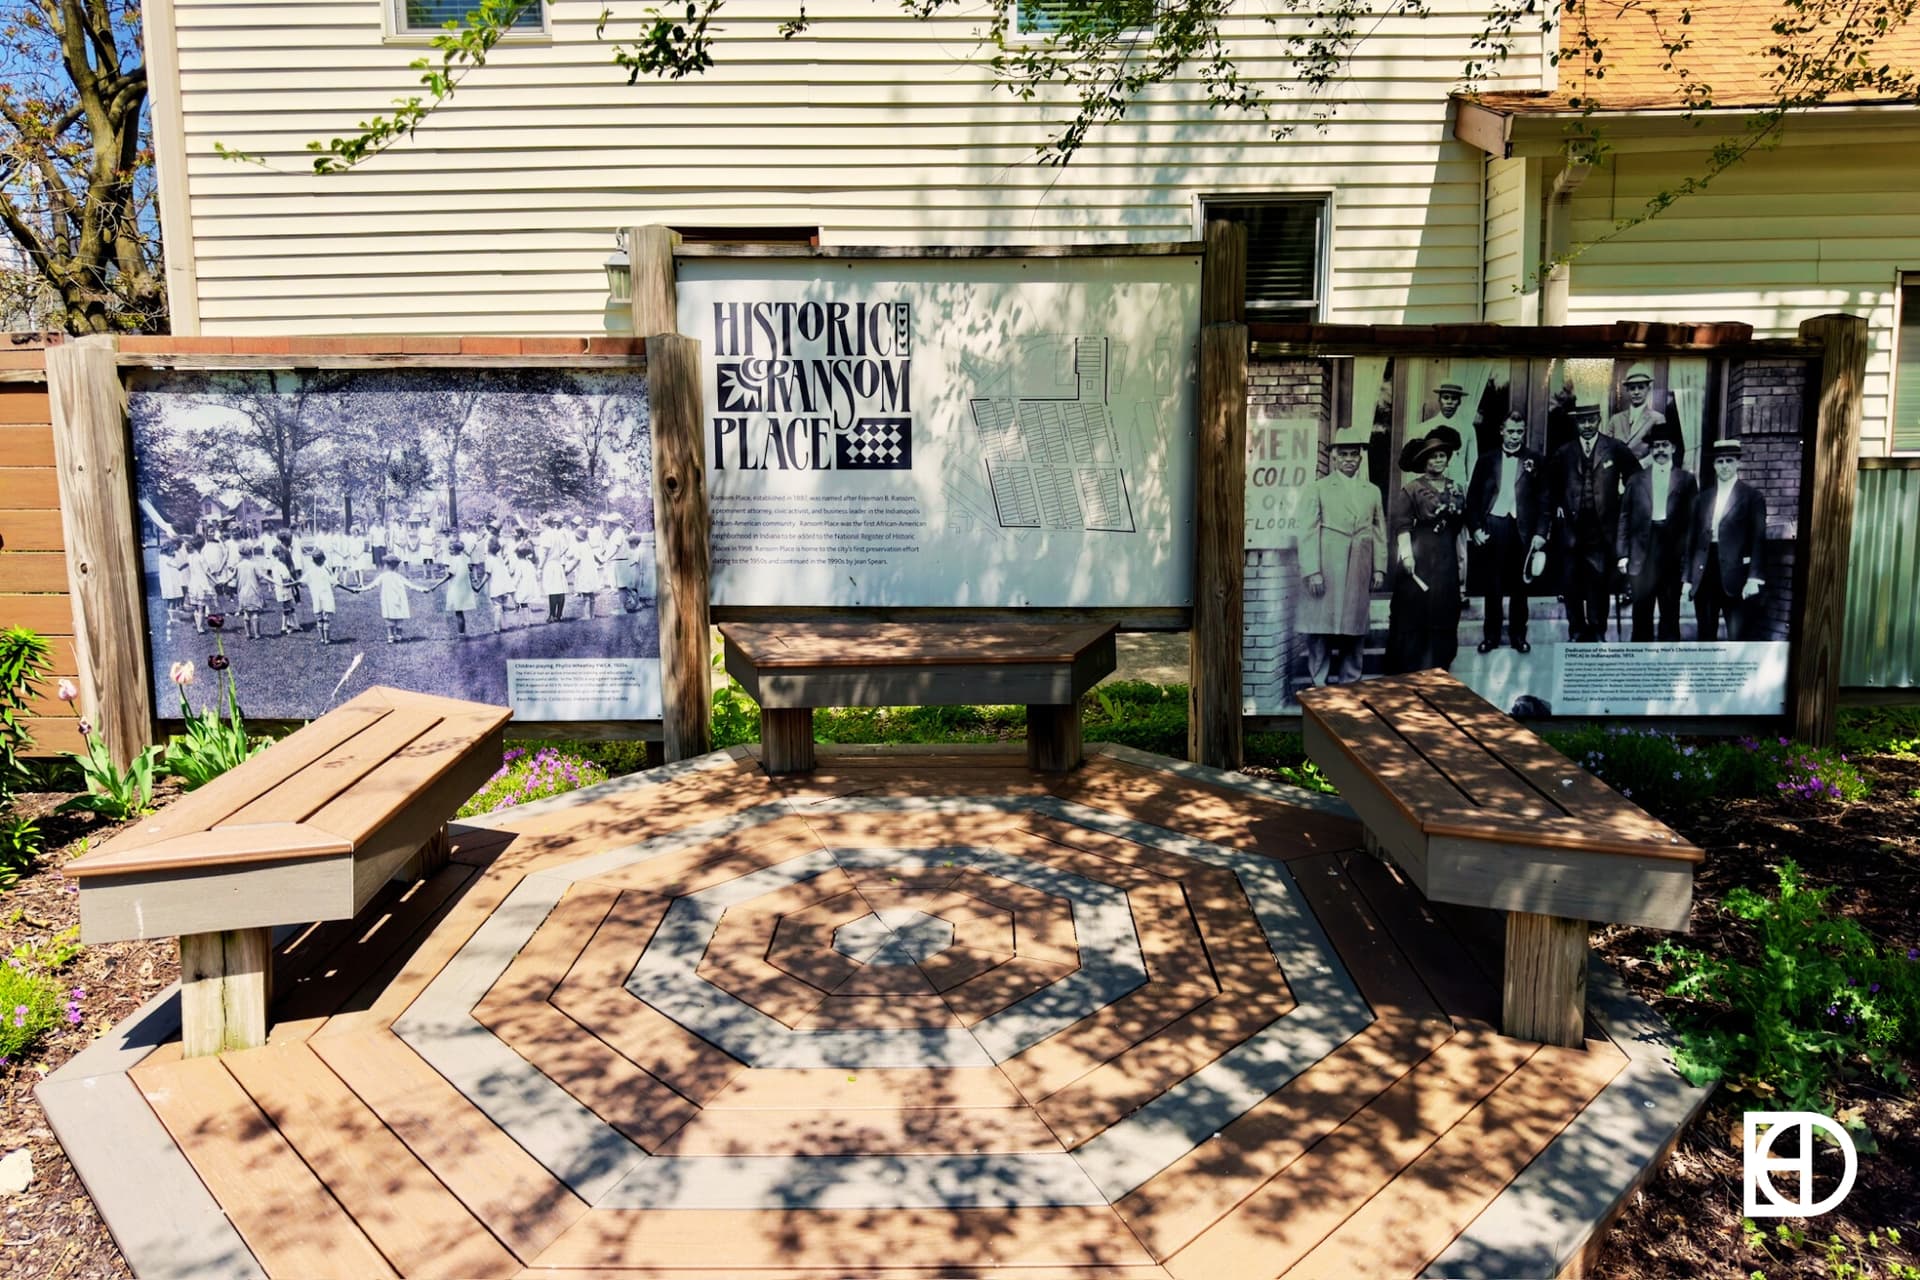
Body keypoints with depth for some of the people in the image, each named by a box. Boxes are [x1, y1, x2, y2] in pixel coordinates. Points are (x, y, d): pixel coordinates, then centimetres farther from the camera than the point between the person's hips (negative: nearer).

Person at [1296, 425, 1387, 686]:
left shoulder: (1372, 491, 15)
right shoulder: (1318, 488, 3)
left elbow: (1380, 532, 14)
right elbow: (1308, 532, -3)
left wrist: (1379, 568, 5)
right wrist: (1312, 571, -11)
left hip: (1360, 572, 3)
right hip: (1326, 571, -3)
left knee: (1355, 628, 7)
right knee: (1321, 628, -2)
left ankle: (1350, 683, 16)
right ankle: (1319, 684, 6)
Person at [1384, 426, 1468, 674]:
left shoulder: (1456, 490, 12)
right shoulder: (1411, 489, -2)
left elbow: (1460, 530, 15)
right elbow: (1402, 525, -10)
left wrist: (1463, 561, 13)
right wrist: (1406, 553, -21)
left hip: (1446, 562, 5)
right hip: (1419, 561, -5)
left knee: (1443, 619, 6)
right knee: (1413, 618, -3)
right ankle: (1407, 677, 4)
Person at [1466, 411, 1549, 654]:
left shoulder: (1536, 461, 6)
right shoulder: (1486, 460, 8)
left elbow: (1544, 499, 3)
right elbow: (1472, 497, 6)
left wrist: (1540, 532, -4)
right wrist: (1475, 528, -4)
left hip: (1522, 529, 0)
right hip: (1492, 526, 0)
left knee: (1519, 585, 6)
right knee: (1492, 585, 4)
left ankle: (1518, 634, 15)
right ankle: (1491, 634, 13)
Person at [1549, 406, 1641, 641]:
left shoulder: (1615, 449, 4)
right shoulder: (1564, 452, 10)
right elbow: (1550, 483, 20)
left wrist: (1622, 499, 3)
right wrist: (1558, 506, 9)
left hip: (1602, 527, -2)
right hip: (1572, 527, 2)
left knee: (1599, 584, -2)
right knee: (1572, 584, 3)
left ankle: (1597, 631, 8)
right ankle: (1576, 632, 12)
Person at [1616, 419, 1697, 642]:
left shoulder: (1686, 480, 8)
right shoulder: (1636, 480, 10)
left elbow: (1692, 521, 3)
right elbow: (1624, 519, 8)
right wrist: (1623, 554, 1)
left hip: (1673, 555, 0)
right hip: (1642, 555, 0)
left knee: (1670, 613, 3)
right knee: (1641, 613, 1)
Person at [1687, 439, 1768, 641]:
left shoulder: (1752, 497, 3)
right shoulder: (1702, 499, 15)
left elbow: (1758, 539, -3)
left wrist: (1754, 578, -12)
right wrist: (1689, 578, 11)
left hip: (1735, 575, -4)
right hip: (1704, 574, 4)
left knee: (1738, 637, -8)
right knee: (1705, 635, 9)